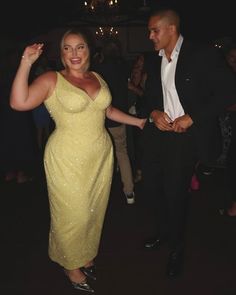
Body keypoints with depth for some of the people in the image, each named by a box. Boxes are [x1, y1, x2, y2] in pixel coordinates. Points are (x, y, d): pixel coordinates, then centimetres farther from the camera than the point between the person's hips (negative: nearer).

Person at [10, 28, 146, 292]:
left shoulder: (97, 78, 8)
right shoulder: (51, 80, -8)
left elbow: (109, 110, 20)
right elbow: (18, 102, -22)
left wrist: (138, 121, 22)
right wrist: (26, 63, -23)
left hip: (100, 156, 5)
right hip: (68, 160, -5)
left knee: (95, 211, 18)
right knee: (73, 215, 7)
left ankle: (86, 256, 43)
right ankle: (71, 264, 34)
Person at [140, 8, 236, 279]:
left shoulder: (202, 54, -9)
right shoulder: (154, 62, 10)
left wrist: (192, 118, -18)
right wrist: (153, 113, -6)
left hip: (186, 135, -6)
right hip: (158, 131, 6)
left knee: (175, 192, 0)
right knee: (151, 185, 12)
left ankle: (176, 246, 26)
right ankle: (163, 231, 40)